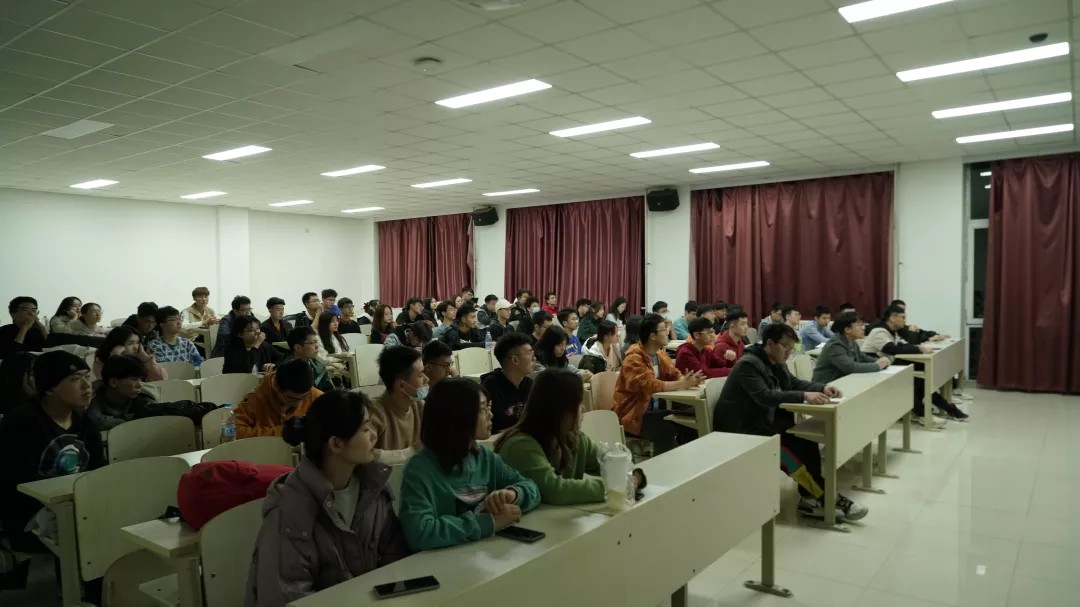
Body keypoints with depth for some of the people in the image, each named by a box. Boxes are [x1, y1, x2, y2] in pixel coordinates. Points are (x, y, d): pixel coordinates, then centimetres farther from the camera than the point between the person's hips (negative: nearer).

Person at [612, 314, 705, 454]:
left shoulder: (660, 354, 8)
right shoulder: (634, 358, -20)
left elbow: (675, 375, 5)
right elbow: (650, 385, -31)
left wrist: (688, 380, -18)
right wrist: (682, 384, -28)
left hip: (654, 409, 8)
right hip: (633, 414, -8)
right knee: (666, 430, -29)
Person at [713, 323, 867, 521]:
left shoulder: (776, 362, 8)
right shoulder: (748, 364, -21)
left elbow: (794, 383, 17)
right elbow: (765, 397, -32)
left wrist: (823, 387, -3)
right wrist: (804, 396, -39)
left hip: (764, 421, 9)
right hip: (741, 430, -9)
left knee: (806, 438, -14)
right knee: (792, 451, -24)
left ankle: (810, 498, -12)